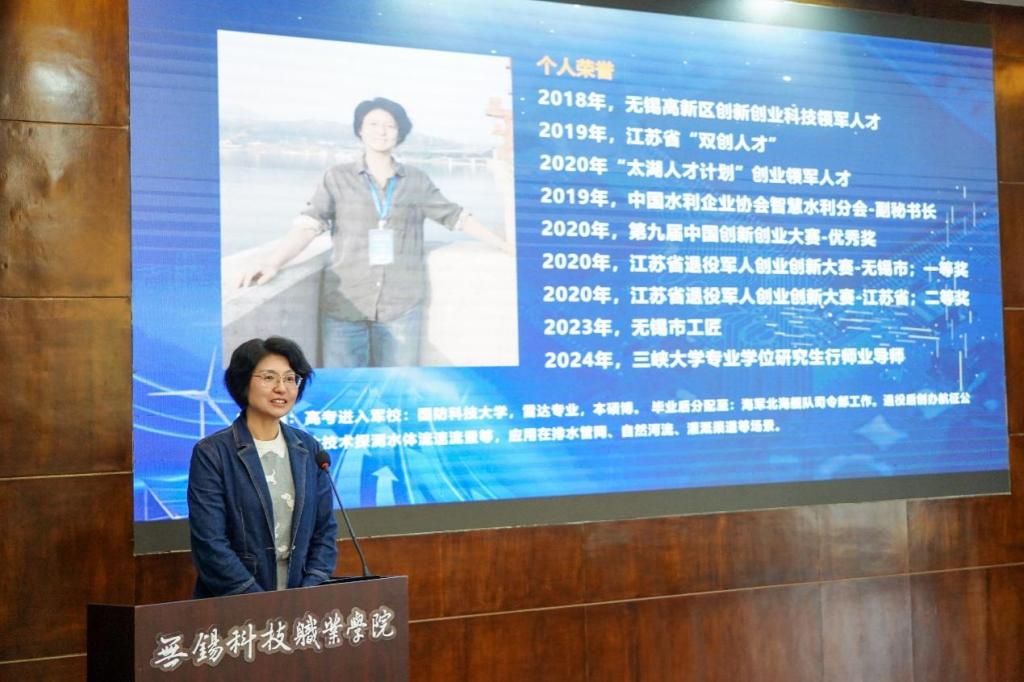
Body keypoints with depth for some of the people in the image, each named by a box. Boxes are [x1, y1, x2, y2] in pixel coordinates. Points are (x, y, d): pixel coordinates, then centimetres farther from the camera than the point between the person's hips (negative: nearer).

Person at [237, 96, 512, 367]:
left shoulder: (417, 181, 9)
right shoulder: (337, 178, 4)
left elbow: (457, 217, 15)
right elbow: (308, 225, -5)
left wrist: (510, 247, 15)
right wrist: (272, 264, -21)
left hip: (401, 306, 2)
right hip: (344, 305, -1)